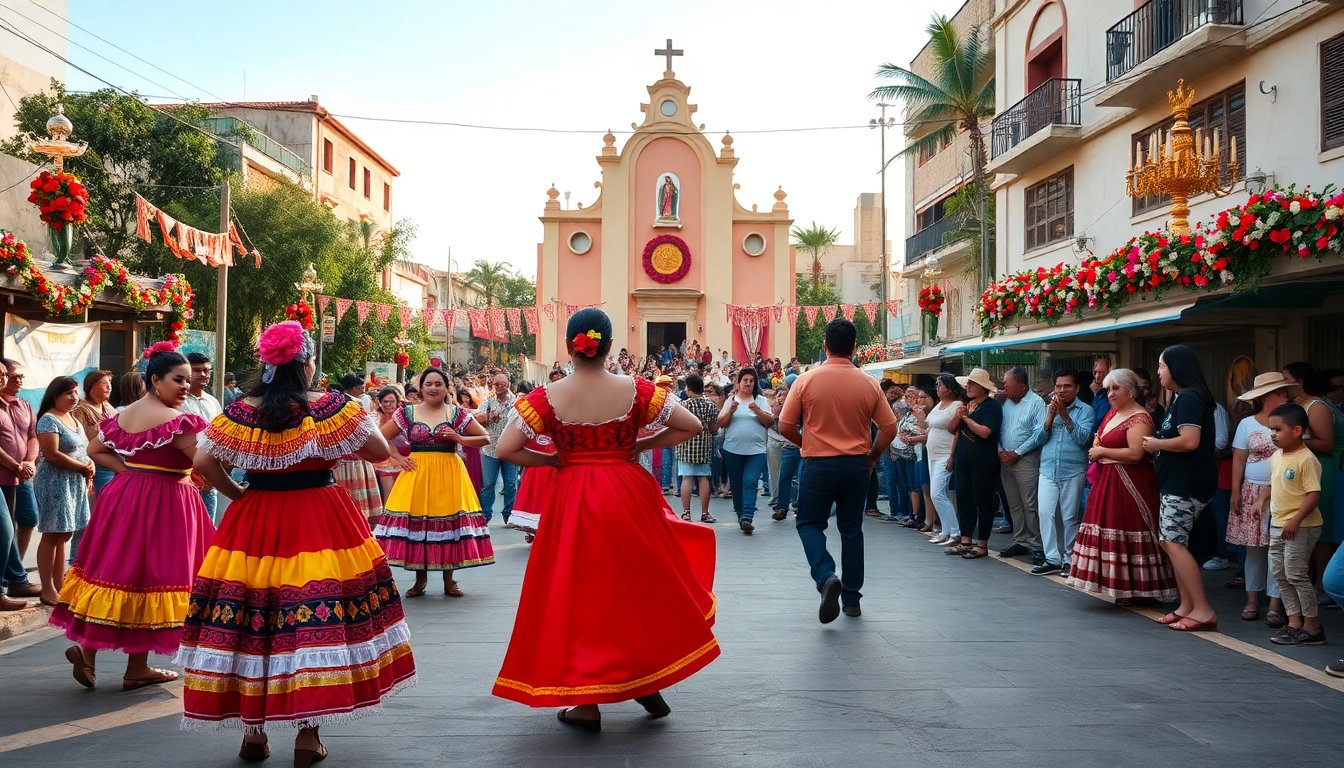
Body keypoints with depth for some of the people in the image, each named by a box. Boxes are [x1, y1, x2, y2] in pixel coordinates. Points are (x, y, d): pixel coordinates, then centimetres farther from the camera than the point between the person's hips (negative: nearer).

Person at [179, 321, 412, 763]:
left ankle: (252, 731, 18)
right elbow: (381, 451, -4)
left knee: (248, 619, 10)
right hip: (321, 523, -3)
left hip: (254, 525, 3)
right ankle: (308, 732, 6)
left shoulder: (241, 410, 0)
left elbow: (203, 464, -1)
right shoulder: (329, 406, -7)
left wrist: (236, 494, 12)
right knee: (317, 623, 3)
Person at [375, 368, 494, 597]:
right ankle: (420, 579, 17)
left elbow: (485, 437, 4)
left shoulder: (457, 414, 3)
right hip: (416, 475, 1)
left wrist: (459, 439, -10)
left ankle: (449, 580, 15)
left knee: (450, 521, 0)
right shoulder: (407, 413, 5)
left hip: (448, 475, 0)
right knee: (415, 522, 0)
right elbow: (380, 438, 11)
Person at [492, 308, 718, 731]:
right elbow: (691, 425, -3)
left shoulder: (548, 397, -8)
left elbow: (504, 449, -13)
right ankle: (647, 678, 26)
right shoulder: (635, 390, -6)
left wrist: (551, 460, 1)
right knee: (640, 582, 20)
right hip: (630, 497, 1)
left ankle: (586, 703, 15)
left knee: (579, 592, 9)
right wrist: (642, 445, 4)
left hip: (573, 502, -1)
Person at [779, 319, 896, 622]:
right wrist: (871, 457, 16)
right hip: (856, 465, 2)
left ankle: (826, 577, -13)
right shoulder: (869, 384, -2)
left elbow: (786, 427, -5)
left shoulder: (806, 380, -8)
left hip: (818, 464, -2)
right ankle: (851, 598, 18)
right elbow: (889, 429, 1)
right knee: (851, 529, 13)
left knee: (809, 524, 11)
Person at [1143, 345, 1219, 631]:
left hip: (1187, 484, -11)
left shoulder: (1189, 399, -14)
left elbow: (1189, 441, -25)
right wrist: (1157, 443, 10)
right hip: (1177, 482, 11)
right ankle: (1186, 606, 15)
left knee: (1174, 542, -13)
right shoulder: (1182, 398, 18)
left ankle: (1203, 611, -11)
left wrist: (1156, 444, -12)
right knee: (1169, 541, 11)